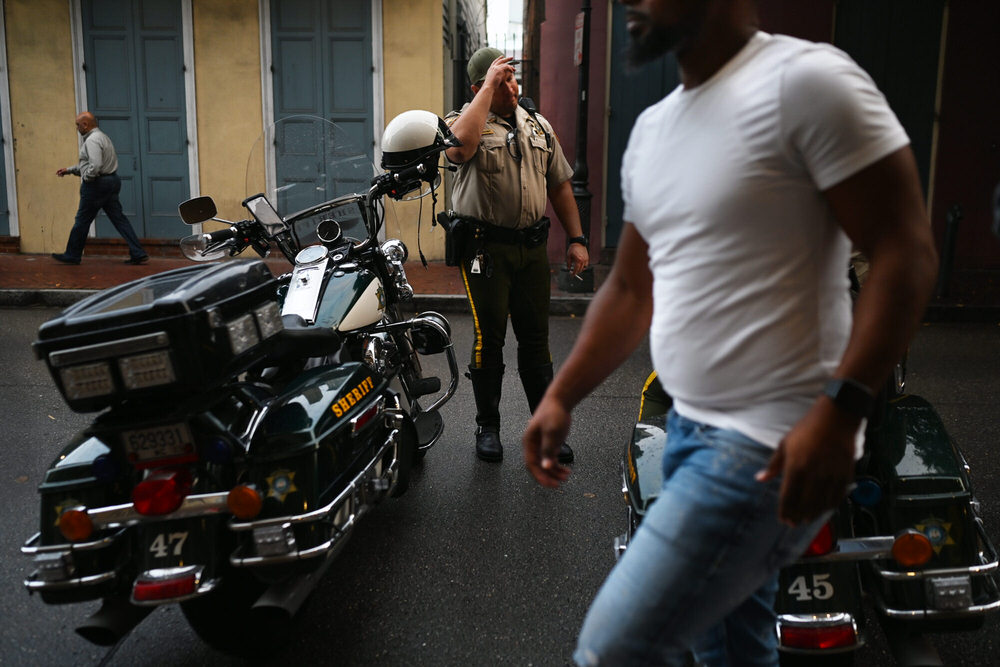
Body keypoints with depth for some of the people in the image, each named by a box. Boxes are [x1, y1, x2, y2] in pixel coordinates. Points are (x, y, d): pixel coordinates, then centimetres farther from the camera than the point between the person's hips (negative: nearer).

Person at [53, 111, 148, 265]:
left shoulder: (92, 140, -14)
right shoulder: (102, 137, 19)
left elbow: (95, 166, -27)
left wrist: (86, 178, -12)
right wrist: (69, 170, 26)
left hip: (96, 184, -10)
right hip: (111, 181, 10)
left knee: (82, 221, 3)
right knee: (118, 218, 4)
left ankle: (72, 255, 16)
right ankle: (139, 254, -4)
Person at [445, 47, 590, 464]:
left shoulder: (539, 127, 16)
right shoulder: (464, 121, -1)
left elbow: (560, 184, 18)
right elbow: (460, 147, -28)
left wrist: (576, 239, 10)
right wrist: (489, 86, -19)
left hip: (533, 246, 5)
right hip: (486, 247, -4)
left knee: (536, 339, 8)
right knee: (489, 338, 0)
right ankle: (487, 426, 15)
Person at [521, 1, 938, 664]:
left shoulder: (805, 80, -12)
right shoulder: (651, 128, 12)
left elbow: (907, 251, -15)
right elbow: (630, 290, 16)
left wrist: (839, 410, -24)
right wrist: (560, 397, 9)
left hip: (774, 449, -8)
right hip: (690, 428, 8)